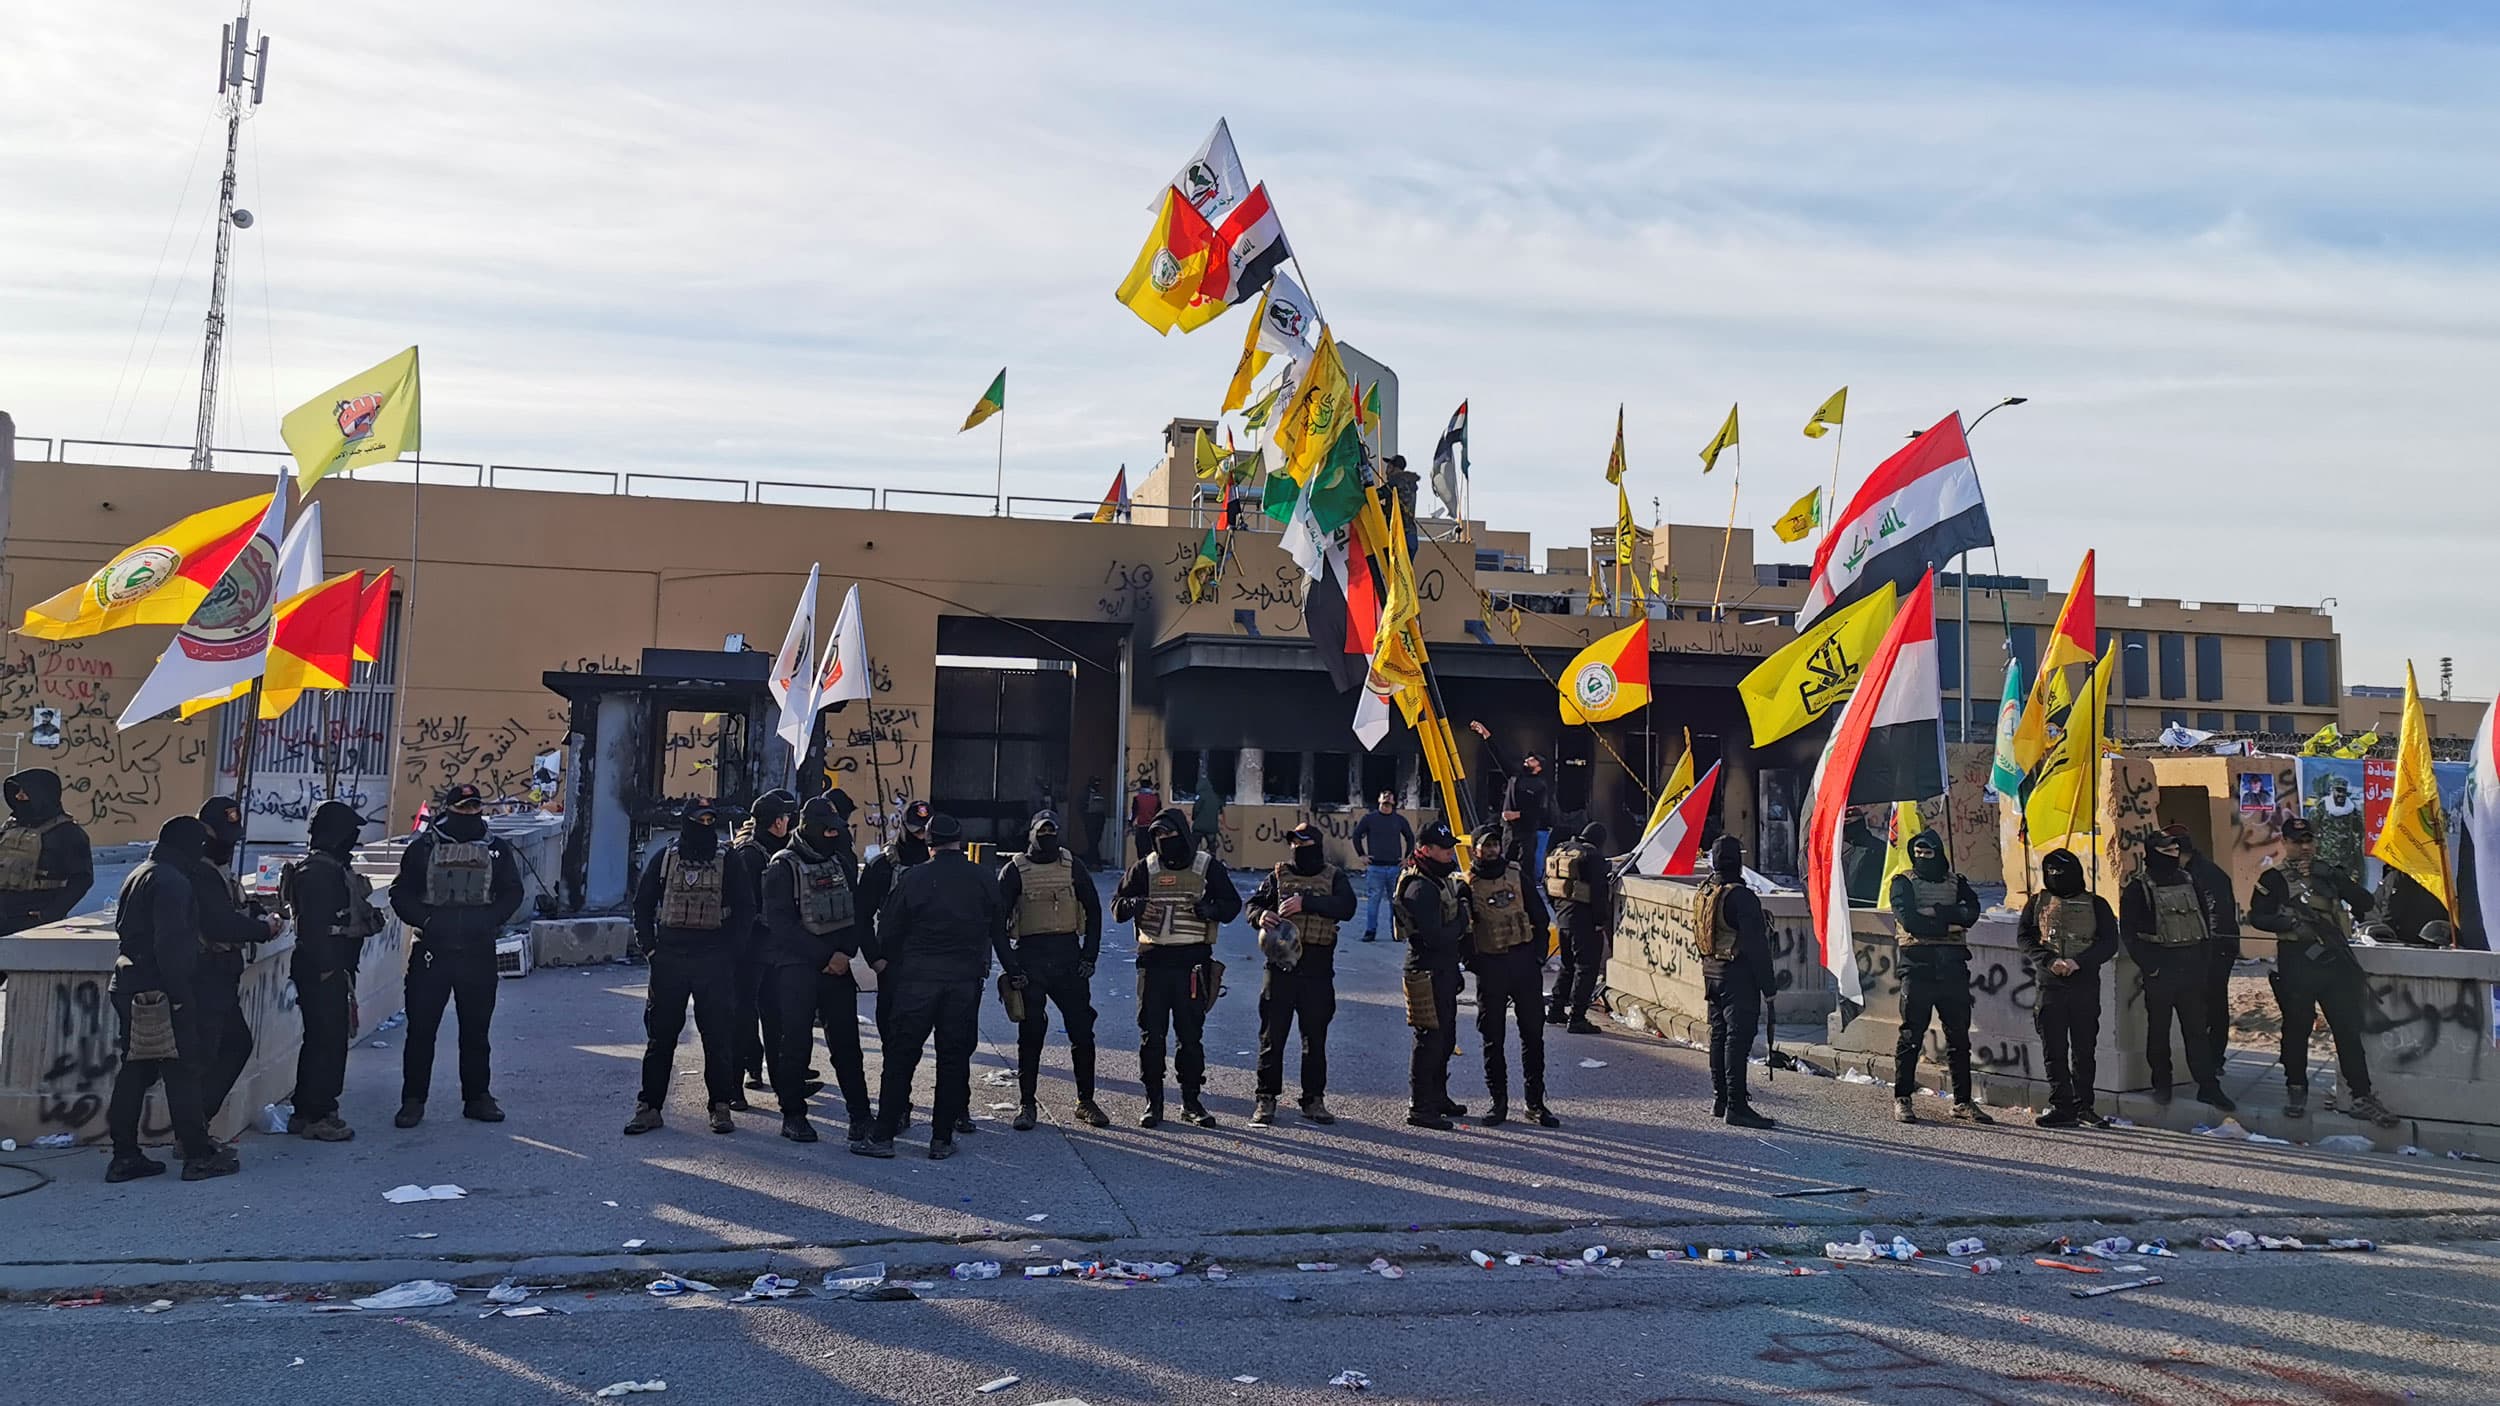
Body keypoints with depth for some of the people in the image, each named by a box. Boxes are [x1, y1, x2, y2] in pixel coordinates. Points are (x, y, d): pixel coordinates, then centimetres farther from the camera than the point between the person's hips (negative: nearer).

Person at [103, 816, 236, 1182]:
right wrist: (179, 994, -19)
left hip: (130, 985, 10)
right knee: (182, 1070, -3)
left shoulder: (138, 875, 16)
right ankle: (198, 1154, 2)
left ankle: (125, 1155, 17)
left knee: (135, 1069, 13)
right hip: (160, 992, -10)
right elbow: (171, 943, -22)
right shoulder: (173, 882, -16)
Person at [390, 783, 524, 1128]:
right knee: (421, 1028, 1)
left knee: (476, 1028, 10)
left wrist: (488, 921, -8)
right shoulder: (423, 848, 3)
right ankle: (413, 1100, 11)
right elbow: (401, 893, 2)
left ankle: (477, 1096, 20)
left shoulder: (496, 850, 8)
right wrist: (426, 920, -14)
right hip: (431, 950, -1)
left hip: (479, 952, 2)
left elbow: (512, 893, 7)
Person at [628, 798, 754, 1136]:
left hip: (715, 959, -1)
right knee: (661, 1034, 3)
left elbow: (745, 910, 5)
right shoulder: (664, 859, 7)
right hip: (669, 957, 1)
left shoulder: (728, 862, 4)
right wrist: (651, 947, 1)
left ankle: (721, 1106, 9)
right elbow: (642, 905, 10)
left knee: (718, 1035, 1)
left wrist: (730, 950, -3)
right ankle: (649, 1106, 11)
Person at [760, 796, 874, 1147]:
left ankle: (860, 1114, 7)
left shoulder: (843, 861, 11)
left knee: (846, 1040, 3)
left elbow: (857, 912, 12)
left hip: (839, 964, 4)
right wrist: (825, 957, -12)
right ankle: (793, 1115, 10)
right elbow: (781, 924, -11)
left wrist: (846, 952, -5)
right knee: (796, 1040, -2)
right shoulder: (783, 866, -5)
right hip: (795, 966, -4)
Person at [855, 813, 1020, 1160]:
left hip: (917, 976, -2)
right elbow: (999, 933, 13)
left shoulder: (913, 878, -3)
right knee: (954, 1056, 8)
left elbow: (889, 930, -1)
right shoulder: (985, 881, 5)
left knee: (901, 1055, 4)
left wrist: (884, 966, 13)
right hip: (966, 980, 2)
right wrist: (1014, 973, 24)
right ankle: (942, 1138, 9)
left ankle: (884, 1136, 4)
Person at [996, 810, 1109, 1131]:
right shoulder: (1015, 870, 1)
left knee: (1082, 1030, 3)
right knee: (1030, 1034, 2)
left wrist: (1090, 955, 3)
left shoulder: (1072, 866, 6)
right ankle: (1027, 1104, 13)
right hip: (1031, 956, -2)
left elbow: (1093, 909, 10)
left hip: (1068, 955, 2)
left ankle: (1086, 1101, 15)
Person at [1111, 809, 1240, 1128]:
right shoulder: (1144, 868, 6)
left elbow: (1232, 904, 7)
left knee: (1191, 1034, 6)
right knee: (1151, 1034, 2)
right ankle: (1153, 1102, 12)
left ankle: (1191, 1101, 16)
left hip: (1193, 961, -1)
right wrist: (1131, 904, -15)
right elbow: (1116, 906, 8)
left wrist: (1211, 909, -14)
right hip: (1154, 961, 1)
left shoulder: (1208, 867, 4)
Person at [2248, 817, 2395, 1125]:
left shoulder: (2330, 874, 14)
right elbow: (2257, 917, -4)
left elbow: (2365, 902, 6)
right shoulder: (2274, 879, 2)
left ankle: (2360, 1096, 5)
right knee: (2297, 1029, 6)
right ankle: (2296, 1091, 19)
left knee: (2349, 1029, 1)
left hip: (2336, 961, 3)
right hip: (2296, 964, -3)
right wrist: (2289, 922, -19)